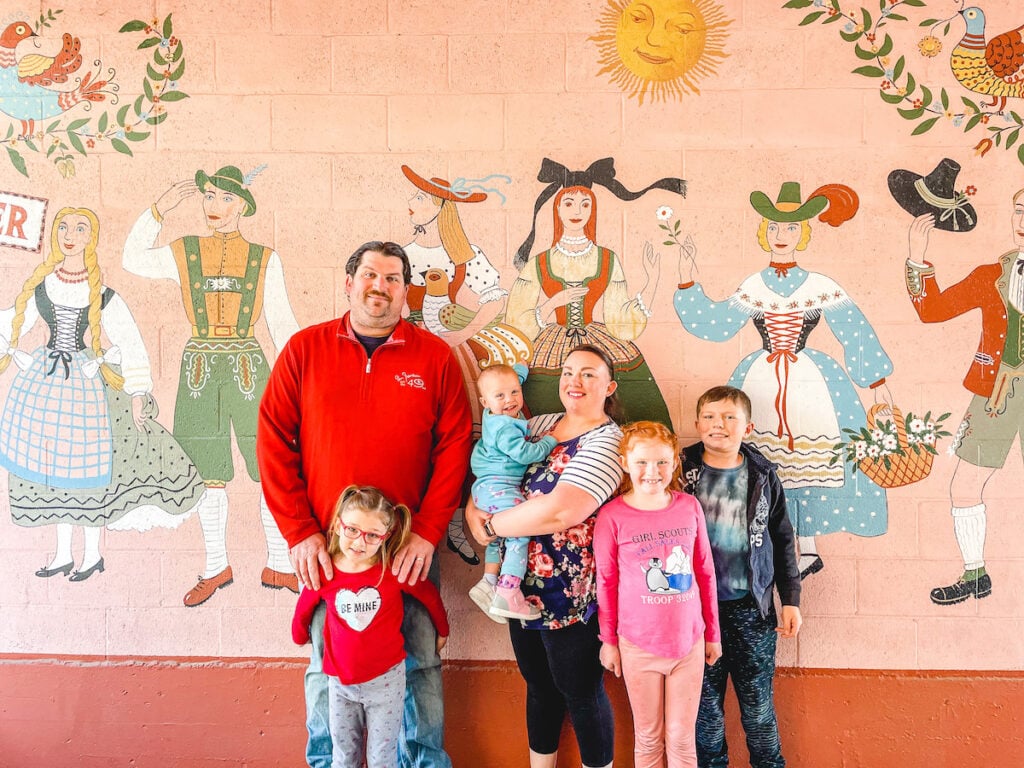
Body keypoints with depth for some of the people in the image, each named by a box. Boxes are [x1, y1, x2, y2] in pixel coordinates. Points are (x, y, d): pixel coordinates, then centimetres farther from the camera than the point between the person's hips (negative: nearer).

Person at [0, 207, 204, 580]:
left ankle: (93, 553, 21)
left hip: (88, 381, -4)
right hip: (45, 377, 4)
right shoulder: (41, 286, 1)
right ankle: (63, 553, 25)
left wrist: (137, 394, -11)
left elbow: (131, 345, -9)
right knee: (52, 461, 10)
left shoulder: (102, 295, -10)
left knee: (87, 463, 2)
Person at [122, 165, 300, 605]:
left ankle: (278, 567, 13)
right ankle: (217, 566, 24)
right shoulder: (184, 253, 7)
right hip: (200, 369, 1)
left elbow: (281, 322, 5)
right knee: (209, 474, 8)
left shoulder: (264, 259, 5)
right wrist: (160, 209, 6)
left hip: (248, 368, -1)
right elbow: (134, 259, 13)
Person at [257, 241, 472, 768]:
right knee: (325, 665, 13)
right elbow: (274, 442, 0)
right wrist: (299, 532, -7)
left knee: (420, 662, 10)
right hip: (325, 548, 1)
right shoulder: (304, 349, 3)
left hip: (411, 548, 0)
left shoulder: (434, 356, 2)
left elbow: (454, 446, -2)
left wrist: (427, 532, -9)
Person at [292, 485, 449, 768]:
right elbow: (303, 609, 8)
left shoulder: (394, 570, -16)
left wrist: (442, 631, 13)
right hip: (340, 681, 2)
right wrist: (300, 637, 24)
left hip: (385, 679, -2)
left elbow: (431, 596, 0)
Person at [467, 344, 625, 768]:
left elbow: (558, 511, -28)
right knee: (539, 685, 21)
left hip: (570, 593, -7)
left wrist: (489, 527, -17)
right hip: (524, 587, 7)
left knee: (581, 693, 10)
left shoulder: (608, 442, -16)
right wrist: (473, 508, -6)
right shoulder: (540, 425, 7)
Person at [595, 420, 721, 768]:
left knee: (682, 738, 14)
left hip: (689, 641, 2)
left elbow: (705, 573, 5)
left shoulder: (689, 507, -4)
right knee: (648, 737, 16)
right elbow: (606, 583, -3)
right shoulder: (612, 516, -12)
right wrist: (608, 641, 3)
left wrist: (713, 633, 10)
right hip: (638, 645, -2)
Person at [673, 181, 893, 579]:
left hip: (809, 383, -2)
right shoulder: (752, 287, 5)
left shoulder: (821, 287, 0)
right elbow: (712, 324, 5)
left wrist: (877, 382, 1)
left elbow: (857, 333, 2)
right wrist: (687, 281, 1)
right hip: (761, 383, 2)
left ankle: (807, 548, 12)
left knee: (807, 461, -3)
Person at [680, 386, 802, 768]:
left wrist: (791, 599, 5)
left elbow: (782, 540, 8)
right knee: (705, 700, 11)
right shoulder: (682, 471, -4)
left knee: (758, 701, 10)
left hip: (751, 607, 1)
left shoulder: (762, 475, 1)